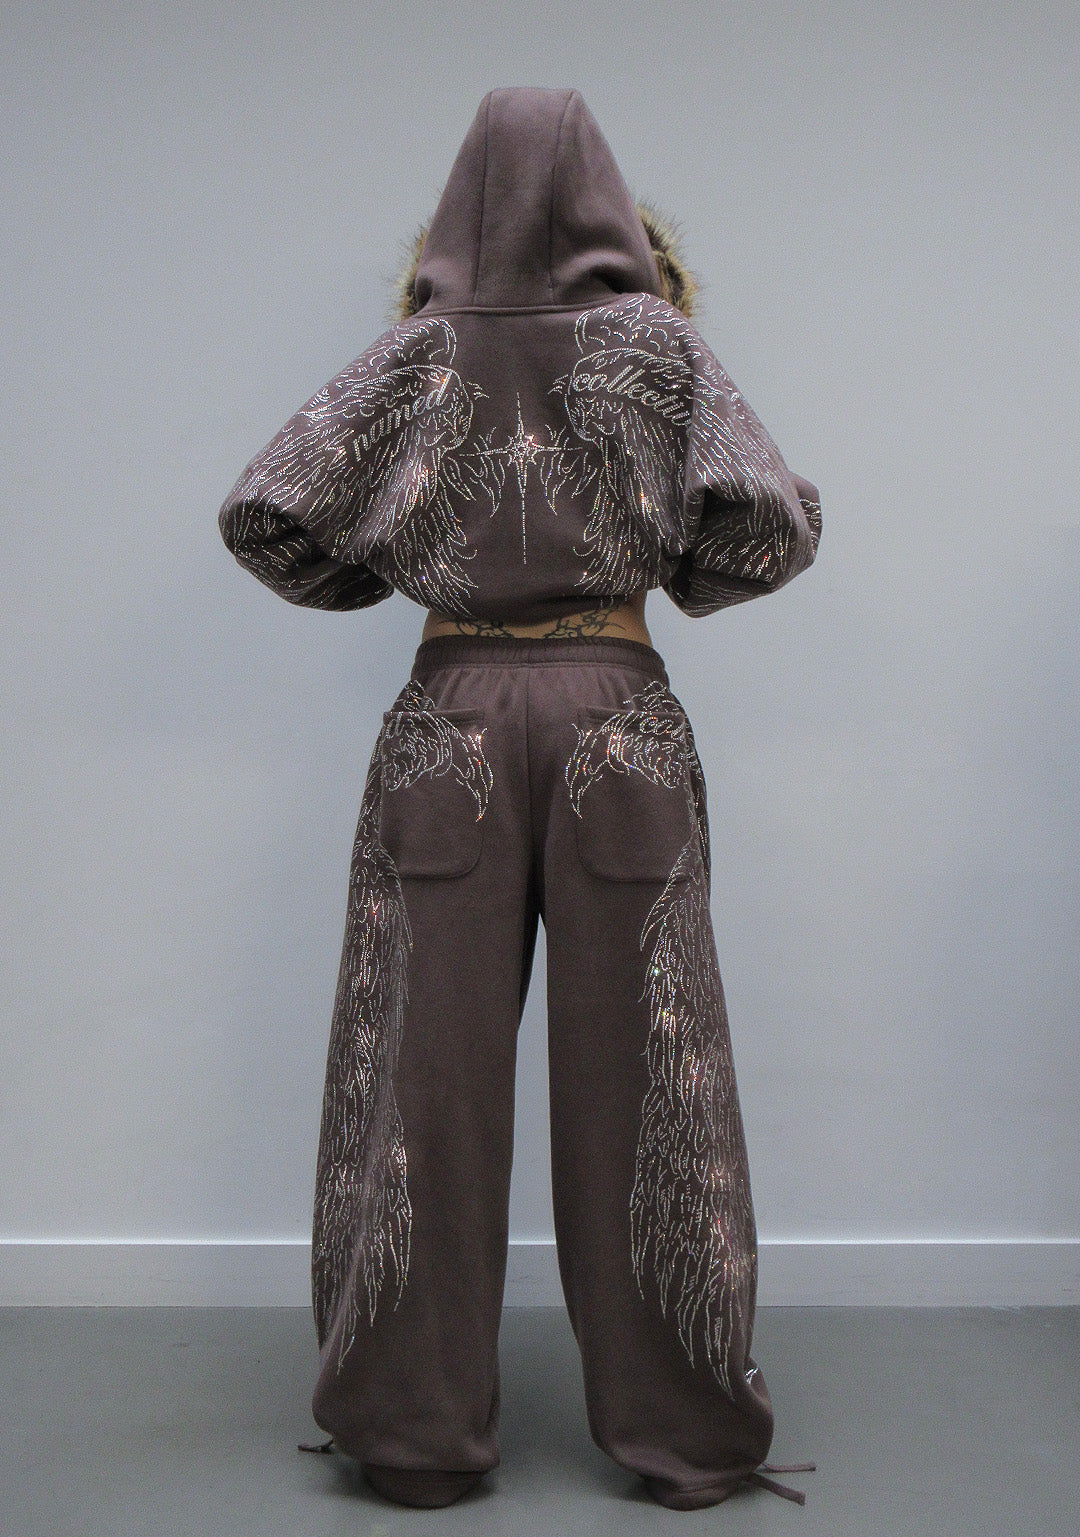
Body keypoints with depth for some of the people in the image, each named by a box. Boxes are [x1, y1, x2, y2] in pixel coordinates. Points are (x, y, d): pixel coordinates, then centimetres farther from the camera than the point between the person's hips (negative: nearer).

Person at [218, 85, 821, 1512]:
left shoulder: (417, 351, 4)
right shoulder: (657, 341, 2)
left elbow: (263, 514, -1)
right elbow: (771, 522, -9)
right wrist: (680, 576, 10)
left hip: (453, 713, 1)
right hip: (619, 711, 0)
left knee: (432, 1070, 5)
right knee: (636, 1067, 5)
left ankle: (419, 1426, 13)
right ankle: (677, 1422, 14)